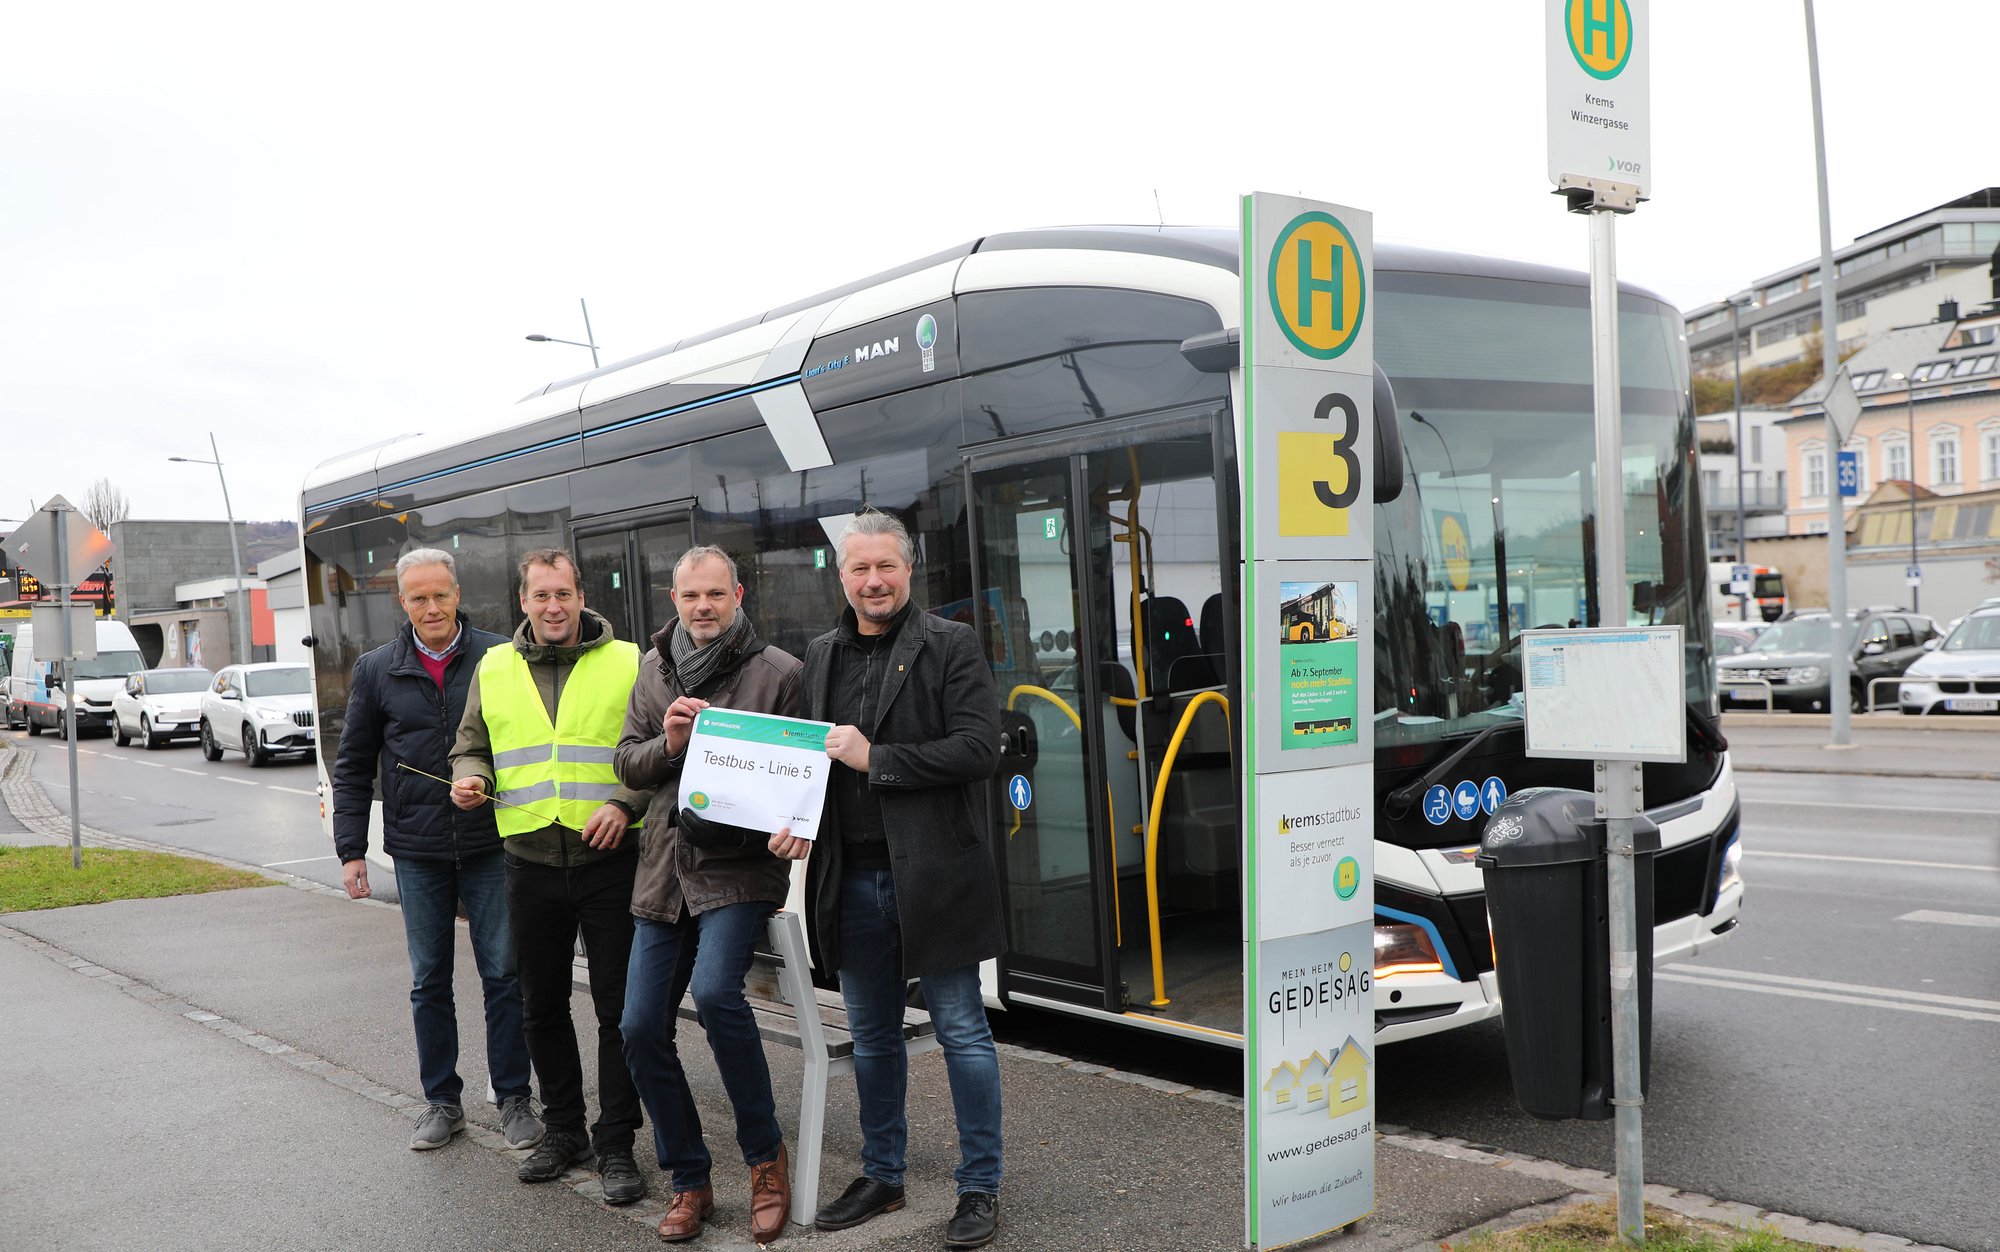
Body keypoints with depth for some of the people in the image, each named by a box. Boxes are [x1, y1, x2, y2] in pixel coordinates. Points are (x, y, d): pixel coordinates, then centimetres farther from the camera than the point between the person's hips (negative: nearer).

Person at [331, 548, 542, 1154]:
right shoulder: (376, 670, 5)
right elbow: (353, 767, 9)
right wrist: (351, 849, 3)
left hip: (490, 847, -2)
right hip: (417, 852, 2)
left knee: (503, 974, 3)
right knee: (429, 983, 10)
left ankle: (514, 1099, 16)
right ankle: (442, 1101, 23)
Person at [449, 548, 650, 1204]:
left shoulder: (627, 662, 0)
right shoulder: (494, 669, 10)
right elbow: (471, 747, 18)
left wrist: (625, 804, -15)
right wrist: (470, 778, -4)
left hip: (609, 862, -3)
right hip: (529, 865, 4)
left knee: (618, 1007, -1)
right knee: (543, 1006, 14)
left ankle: (616, 1144, 10)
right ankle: (564, 1130, 29)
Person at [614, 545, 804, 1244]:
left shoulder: (777, 672, -3)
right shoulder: (654, 670, 13)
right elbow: (627, 766, 12)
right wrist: (667, 743, -8)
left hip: (740, 867, -5)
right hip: (665, 870, 6)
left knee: (714, 989, -28)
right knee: (641, 1028, 3)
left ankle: (766, 1157, -8)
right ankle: (689, 1181, 20)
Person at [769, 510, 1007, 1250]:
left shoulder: (951, 646, -5)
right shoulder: (821, 656, 12)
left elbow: (980, 746, -16)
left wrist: (875, 759, -17)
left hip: (933, 874, -5)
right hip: (852, 877, 6)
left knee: (960, 1030, 3)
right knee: (872, 1036, 16)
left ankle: (980, 1187, 16)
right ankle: (881, 1176, 31)